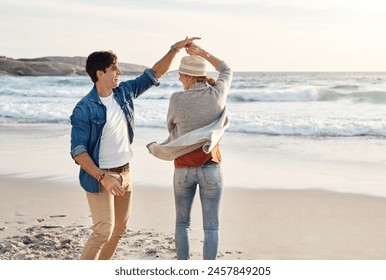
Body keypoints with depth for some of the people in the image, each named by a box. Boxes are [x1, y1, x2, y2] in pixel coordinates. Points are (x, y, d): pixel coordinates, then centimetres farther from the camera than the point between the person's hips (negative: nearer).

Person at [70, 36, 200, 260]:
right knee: (103, 231, -14)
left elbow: (155, 74, 10)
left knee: (119, 230, 13)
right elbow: (78, 151, -18)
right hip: (100, 176, -7)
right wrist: (103, 178, -27)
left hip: (125, 174, 7)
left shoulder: (124, 92, 2)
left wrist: (175, 49, 1)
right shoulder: (84, 109, -17)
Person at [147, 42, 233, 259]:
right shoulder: (218, 94, -8)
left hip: (183, 169, 0)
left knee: (182, 222, 18)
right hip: (211, 168, 0)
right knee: (211, 227, 6)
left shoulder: (177, 99, -11)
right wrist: (203, 53, 13)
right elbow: (227, 71, 15)